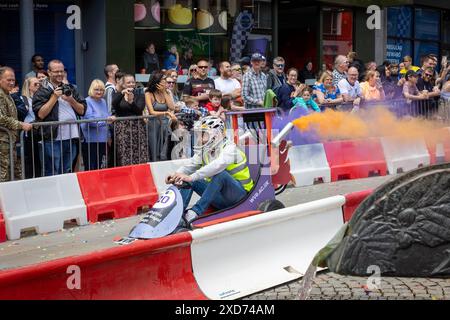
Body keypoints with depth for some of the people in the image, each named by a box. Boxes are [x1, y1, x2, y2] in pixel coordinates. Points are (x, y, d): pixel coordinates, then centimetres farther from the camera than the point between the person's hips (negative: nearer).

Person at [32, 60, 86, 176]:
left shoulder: (71, 89, 16)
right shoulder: (42, 91, 1)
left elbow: (82, 111, 12)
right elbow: (40, 114, -11)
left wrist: (71, 100, -5)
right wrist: (54, 97, -10)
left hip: (72, 138, 5)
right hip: (53, 139, -5)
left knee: (68, 173, 12)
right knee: (53, 174, -3)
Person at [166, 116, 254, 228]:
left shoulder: (229, 148, -15)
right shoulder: (204, 151, 9)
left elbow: (218, 165, -35)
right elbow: (190, 165, -2)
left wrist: (192, 177, -43)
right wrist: (176, 175, -25)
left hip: (239, 193, -7)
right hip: (220, 196, 7)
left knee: (219, 173, -36)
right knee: (186, 180, -9)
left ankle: (196, 212, -41)